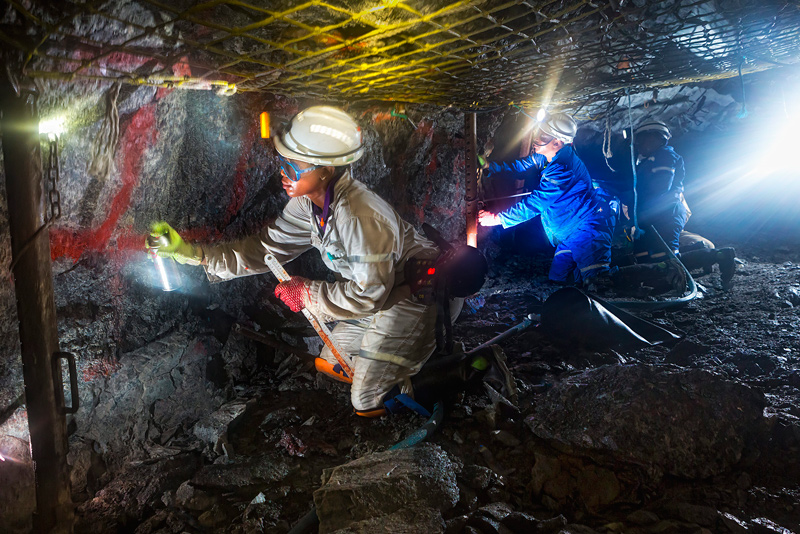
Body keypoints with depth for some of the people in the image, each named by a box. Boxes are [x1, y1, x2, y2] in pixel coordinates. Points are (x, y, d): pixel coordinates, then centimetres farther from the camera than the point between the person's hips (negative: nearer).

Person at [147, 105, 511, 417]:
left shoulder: (361, 216, -35)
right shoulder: (308, 203, -7)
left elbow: (368, 294, -28)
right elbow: (263, 250, -1)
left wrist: (306, 294, -20)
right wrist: (191, 252, -6)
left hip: (413, 300, -9)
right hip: (381, 296, 9)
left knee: (368, 403, -1)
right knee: (330, 365, 20)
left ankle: (472, 369, 5)